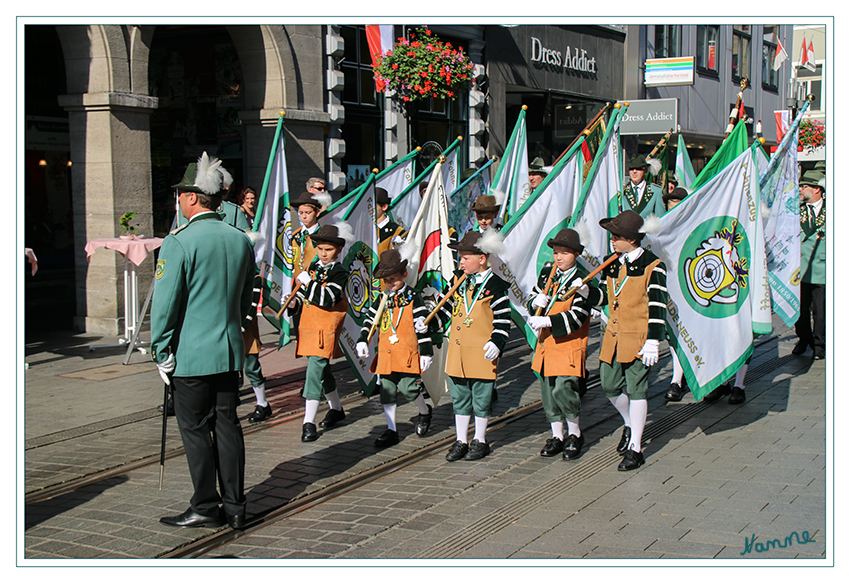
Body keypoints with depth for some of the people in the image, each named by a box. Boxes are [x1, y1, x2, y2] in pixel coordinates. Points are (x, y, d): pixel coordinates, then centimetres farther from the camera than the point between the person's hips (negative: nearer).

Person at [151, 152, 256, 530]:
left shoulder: (179, 242, -14)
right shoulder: (241, 240, 6)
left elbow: (165, 303, -13)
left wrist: (161, 352, -5)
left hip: (192, 355, -6)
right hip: (231, 352, 6)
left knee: (195, 429, 4)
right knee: (227, 425, 11)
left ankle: (206, 508, 9)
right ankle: (234, 507, 15)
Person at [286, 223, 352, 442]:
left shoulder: (339, 273, -8)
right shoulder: (314, 267, 13)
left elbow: (328, 299, -21)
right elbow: (304, 293, 24)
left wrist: (309, 282, -22)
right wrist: (294, 303, 4)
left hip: (326, 328, -8)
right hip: (308, 325, 8)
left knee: (316, 369, -15)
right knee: (322, 370, 18)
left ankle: (309, 422, -15)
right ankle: (336, 409, 36)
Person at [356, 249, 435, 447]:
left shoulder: (412, 298, -3)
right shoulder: (382, 300, 11)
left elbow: (422, 326, -4)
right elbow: (369, 321, 17)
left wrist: (426, 352, -7)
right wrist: (362, 341, 4)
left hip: (407, 354, -5)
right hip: (386, 354, 5)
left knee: (408, 388, -10)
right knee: (387, 392, 5)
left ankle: (425, 412, 21)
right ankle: (391, 431, 14)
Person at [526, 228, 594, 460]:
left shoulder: (581, 280, -10)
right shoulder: (547, 273, 8)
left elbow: (577, 317, -16)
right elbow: (532, 299, 16)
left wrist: (547, 321, -22)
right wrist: (536, 302, -8)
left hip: (569, 344, -6)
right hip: (546, 343, 6)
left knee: (563, 389, -13)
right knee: (548, 390, 8)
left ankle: (575, 434, 7)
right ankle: (557, 436, 21)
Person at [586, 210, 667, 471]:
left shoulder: (652, 266, -10)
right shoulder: (612, 263, 9)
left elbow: (657, 307, -12)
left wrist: (652, 342, -17)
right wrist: (588, 292, -4)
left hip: (638, 339, -6)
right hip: (614, 336, 6)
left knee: (635, 391, -3)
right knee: (610, 386, 10)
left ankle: (635, 449, 4)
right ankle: (630, 425, 38)